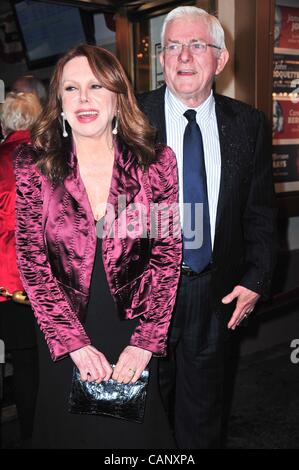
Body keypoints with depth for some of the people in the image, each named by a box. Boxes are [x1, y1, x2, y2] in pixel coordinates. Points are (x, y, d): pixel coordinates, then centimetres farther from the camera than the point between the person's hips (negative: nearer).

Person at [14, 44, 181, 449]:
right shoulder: (34, 167, -7)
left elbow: (167, 257, -7)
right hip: (63, 340, 1)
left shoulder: (156, 162, -7)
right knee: (67, 429, 21)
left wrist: (145, 342, -13)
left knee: (137, 430, 19)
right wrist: (75, 343, -13)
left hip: (134, 333, 0)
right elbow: (33, 263, -9)